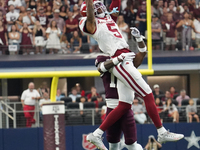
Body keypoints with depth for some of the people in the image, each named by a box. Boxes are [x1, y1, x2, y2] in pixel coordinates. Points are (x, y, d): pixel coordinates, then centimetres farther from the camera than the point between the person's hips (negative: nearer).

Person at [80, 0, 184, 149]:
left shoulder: (109, 18, 22)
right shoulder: (91, 24, -1)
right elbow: (90, 17, -22)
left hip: (126, 61, 9)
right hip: (121, 62, -9)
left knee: (124, 106, 7)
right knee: (148, 95, -8)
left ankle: (96, 135, 9)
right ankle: (162, 133, -3)